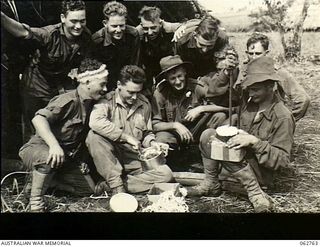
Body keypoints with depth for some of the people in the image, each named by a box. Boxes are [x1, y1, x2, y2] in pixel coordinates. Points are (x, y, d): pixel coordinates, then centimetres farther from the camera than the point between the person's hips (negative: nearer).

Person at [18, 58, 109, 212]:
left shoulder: (92, 104, 5)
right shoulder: (69, 101, -19)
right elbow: (38, 118, -32)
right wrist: (54, 145, -44)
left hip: (66, 156, 7)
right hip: (38, 148, -7)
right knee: (49, 158, -42)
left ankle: (49, 179, 12)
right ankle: (36, 204, -21)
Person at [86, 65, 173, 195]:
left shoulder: (144, 104, 7)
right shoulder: (108, 100, -9)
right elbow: (95, 122, -32)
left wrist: (152, 143, -4)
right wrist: (127, 137, -27)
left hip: (135, 160, 4)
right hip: (111, 158, -4)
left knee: (166, 174, -19)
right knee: (94, 136, -32)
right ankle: (116, 184, -25)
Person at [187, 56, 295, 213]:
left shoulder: (283, 117, -18)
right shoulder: (249, 105, 4)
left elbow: (282, 160, -20)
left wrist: (255, 142, -32)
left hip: (261, 173, -7)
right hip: (243, 158, 7)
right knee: (208, 135, -8)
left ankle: (256, 194, -20)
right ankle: (211, 185, -3)